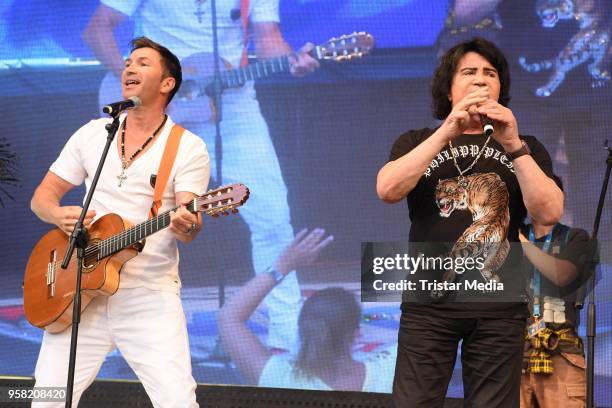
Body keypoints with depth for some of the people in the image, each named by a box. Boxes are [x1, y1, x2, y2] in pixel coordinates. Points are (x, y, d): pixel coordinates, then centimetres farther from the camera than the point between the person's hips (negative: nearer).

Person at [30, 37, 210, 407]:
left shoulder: (188, 148, 0)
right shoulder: (92, 134, 12)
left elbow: (188, 225, -11)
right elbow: (43, 196, 14)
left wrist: (186, 225, -35)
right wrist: (60, 215, -10)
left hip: (150, 294, -3)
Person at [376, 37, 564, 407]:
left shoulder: (525, 148, 13)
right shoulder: (416, 142, 13)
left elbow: (549, 213, -4)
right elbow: (388, 190, -8)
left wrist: (513, 145, -13)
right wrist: (447, 132, -14)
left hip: (500, 304, 1)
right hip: (429, 300, 0)